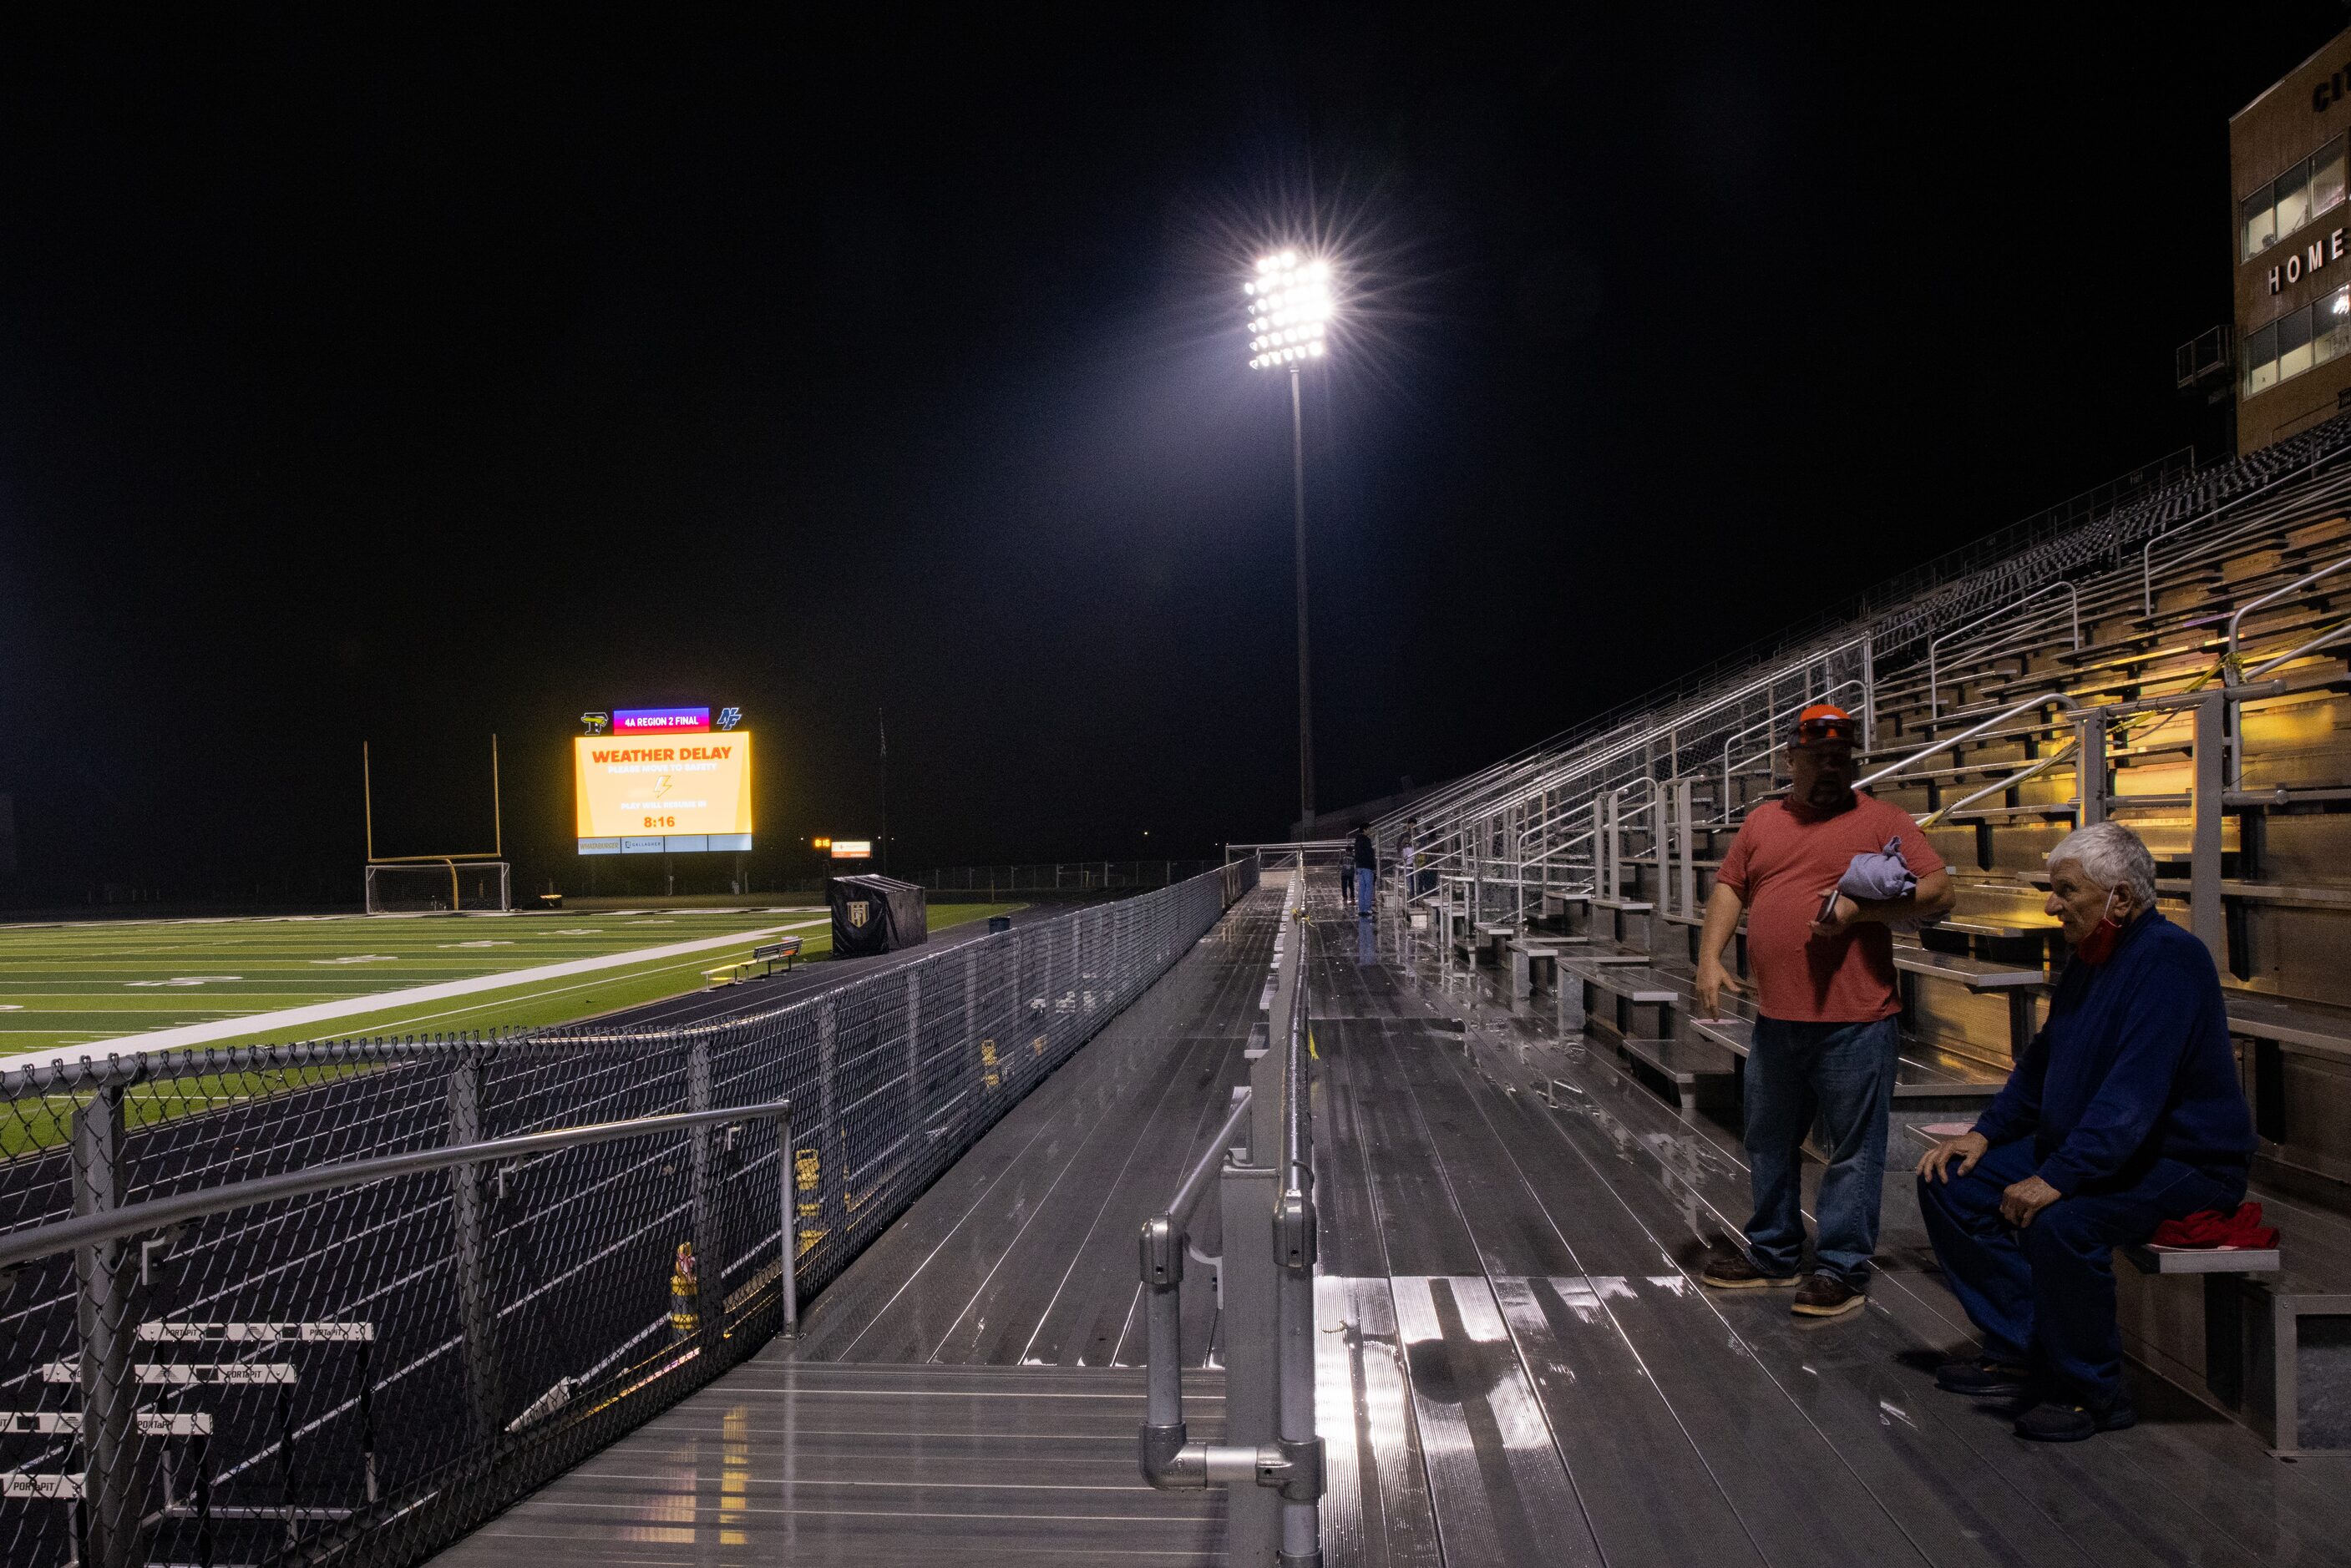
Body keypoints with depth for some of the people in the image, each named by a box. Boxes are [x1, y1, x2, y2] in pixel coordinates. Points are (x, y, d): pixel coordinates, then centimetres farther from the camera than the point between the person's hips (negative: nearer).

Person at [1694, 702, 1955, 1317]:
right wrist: (1710, 959, 0)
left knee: (1854, 1149, 1)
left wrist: (1862, 909, -18)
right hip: (1776, 1018, 6)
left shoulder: (1881, 820, -1)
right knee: (1769, 1144, 17)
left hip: (1855, 1020, -5)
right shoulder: (1762, 822, 14)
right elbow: (1729, 889, 13)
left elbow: (1938, 892, -6)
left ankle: (1842, 1269, 13)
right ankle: (1773, 1253, 32)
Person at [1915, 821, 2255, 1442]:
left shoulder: (2169, 960, -22)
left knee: (2060, 1223, -35)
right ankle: (2019, 1350, 6)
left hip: (2182, 1165, -10)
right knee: (1949, 1182, 0)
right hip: (2087, 1148, 10)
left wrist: (2058, 1179, -35)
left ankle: (2092, 1392, -12)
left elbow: (2134, 1095, -31)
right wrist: (1985, 1132, 8)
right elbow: (2042, 1061, 20)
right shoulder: (2088, 958, 9)